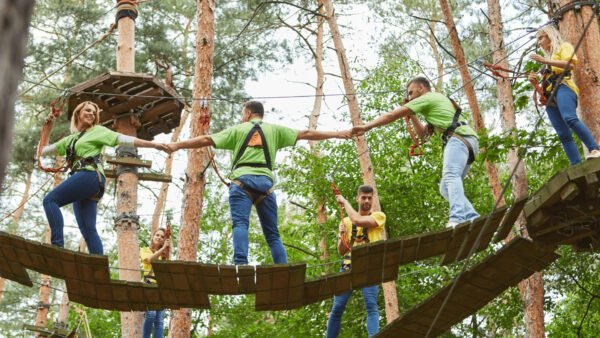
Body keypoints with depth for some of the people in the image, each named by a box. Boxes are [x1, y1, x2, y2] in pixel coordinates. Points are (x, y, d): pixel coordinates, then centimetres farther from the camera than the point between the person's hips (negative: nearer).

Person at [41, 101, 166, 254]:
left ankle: (58, 246, -31)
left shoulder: (97, 131, 12)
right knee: (88, 229, -6)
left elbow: (124, 140, 5)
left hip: (90, 176, -7)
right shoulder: (70, 139, 30)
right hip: (81, 180, 7)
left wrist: (155, 145, -3)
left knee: (50, 200, -20)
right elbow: (43, 150, 33)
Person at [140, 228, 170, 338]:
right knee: (151, 314, -24)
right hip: (149, 285, -4)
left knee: (160, 319, -7)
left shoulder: (164, 254, 22)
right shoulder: (145, 250, 13)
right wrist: (163, 248, -11)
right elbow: (150, 259, -10)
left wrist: (167, 251, -1)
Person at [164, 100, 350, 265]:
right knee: (272, 233, 7)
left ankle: (240, 265, -34)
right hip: (265, 181, 2)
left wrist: (177, 145, 18)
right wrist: (336, 134, 26)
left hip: (242, 180, -2)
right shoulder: (274, 129, 21)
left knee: (240, 224, -13)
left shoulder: (237, 130, 17)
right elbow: (305, 134, 20)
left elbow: (206, 140, 12)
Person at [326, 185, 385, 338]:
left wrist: (344, 202, -3)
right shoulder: (346, 221, 15)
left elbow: (358, 221, -16)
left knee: (371, 306, -17)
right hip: (348, 267, 3)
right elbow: (341, 251, 13)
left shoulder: (378, 216, 5)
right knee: (337, 308, -1)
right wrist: (342, 235, -6)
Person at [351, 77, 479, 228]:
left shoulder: (426, 98, 8)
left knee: (450, 176, -29)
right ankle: (473, 219, -5)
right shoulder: (438, 100, 38)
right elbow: (423, 133, 42)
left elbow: (392, 115, 4)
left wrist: (366, 127, 8)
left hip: (459, 138, -10)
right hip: (468, 141, 10)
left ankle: (457, 219, -50)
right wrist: (412, 114, 35)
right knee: (445, 187, 8)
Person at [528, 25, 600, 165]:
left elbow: (571, 64, -6)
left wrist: (544, 61, -10)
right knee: (563, 135, -10)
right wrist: (535, 80, 13)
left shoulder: (563, 46, 15)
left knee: (570, 118, -35)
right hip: (550, 96, 7)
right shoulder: (550, 56, 37)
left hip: (562, 86, -7)